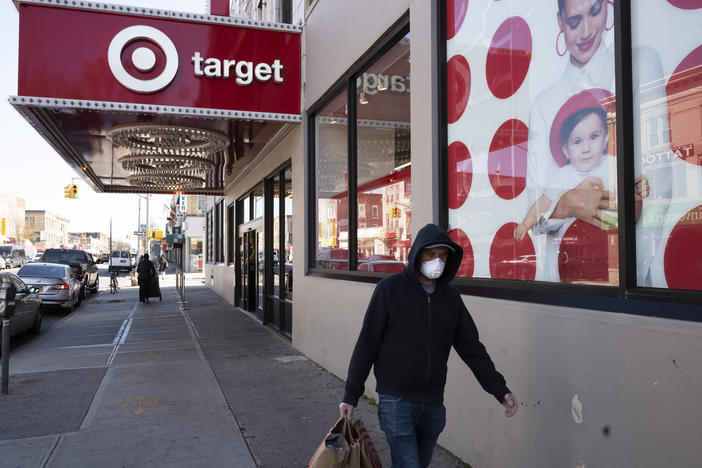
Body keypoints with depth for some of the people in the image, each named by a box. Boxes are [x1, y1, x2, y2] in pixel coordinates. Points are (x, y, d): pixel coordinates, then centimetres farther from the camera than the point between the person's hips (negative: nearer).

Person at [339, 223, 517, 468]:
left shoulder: (451, 296, 5)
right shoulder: (390, 288, -8)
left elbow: (471, 347, 8)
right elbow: (367, 344, -7)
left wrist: (500, 390, 2)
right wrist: (351, 395, -7)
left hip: (433, 403, 5)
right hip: (396, 399, -5)